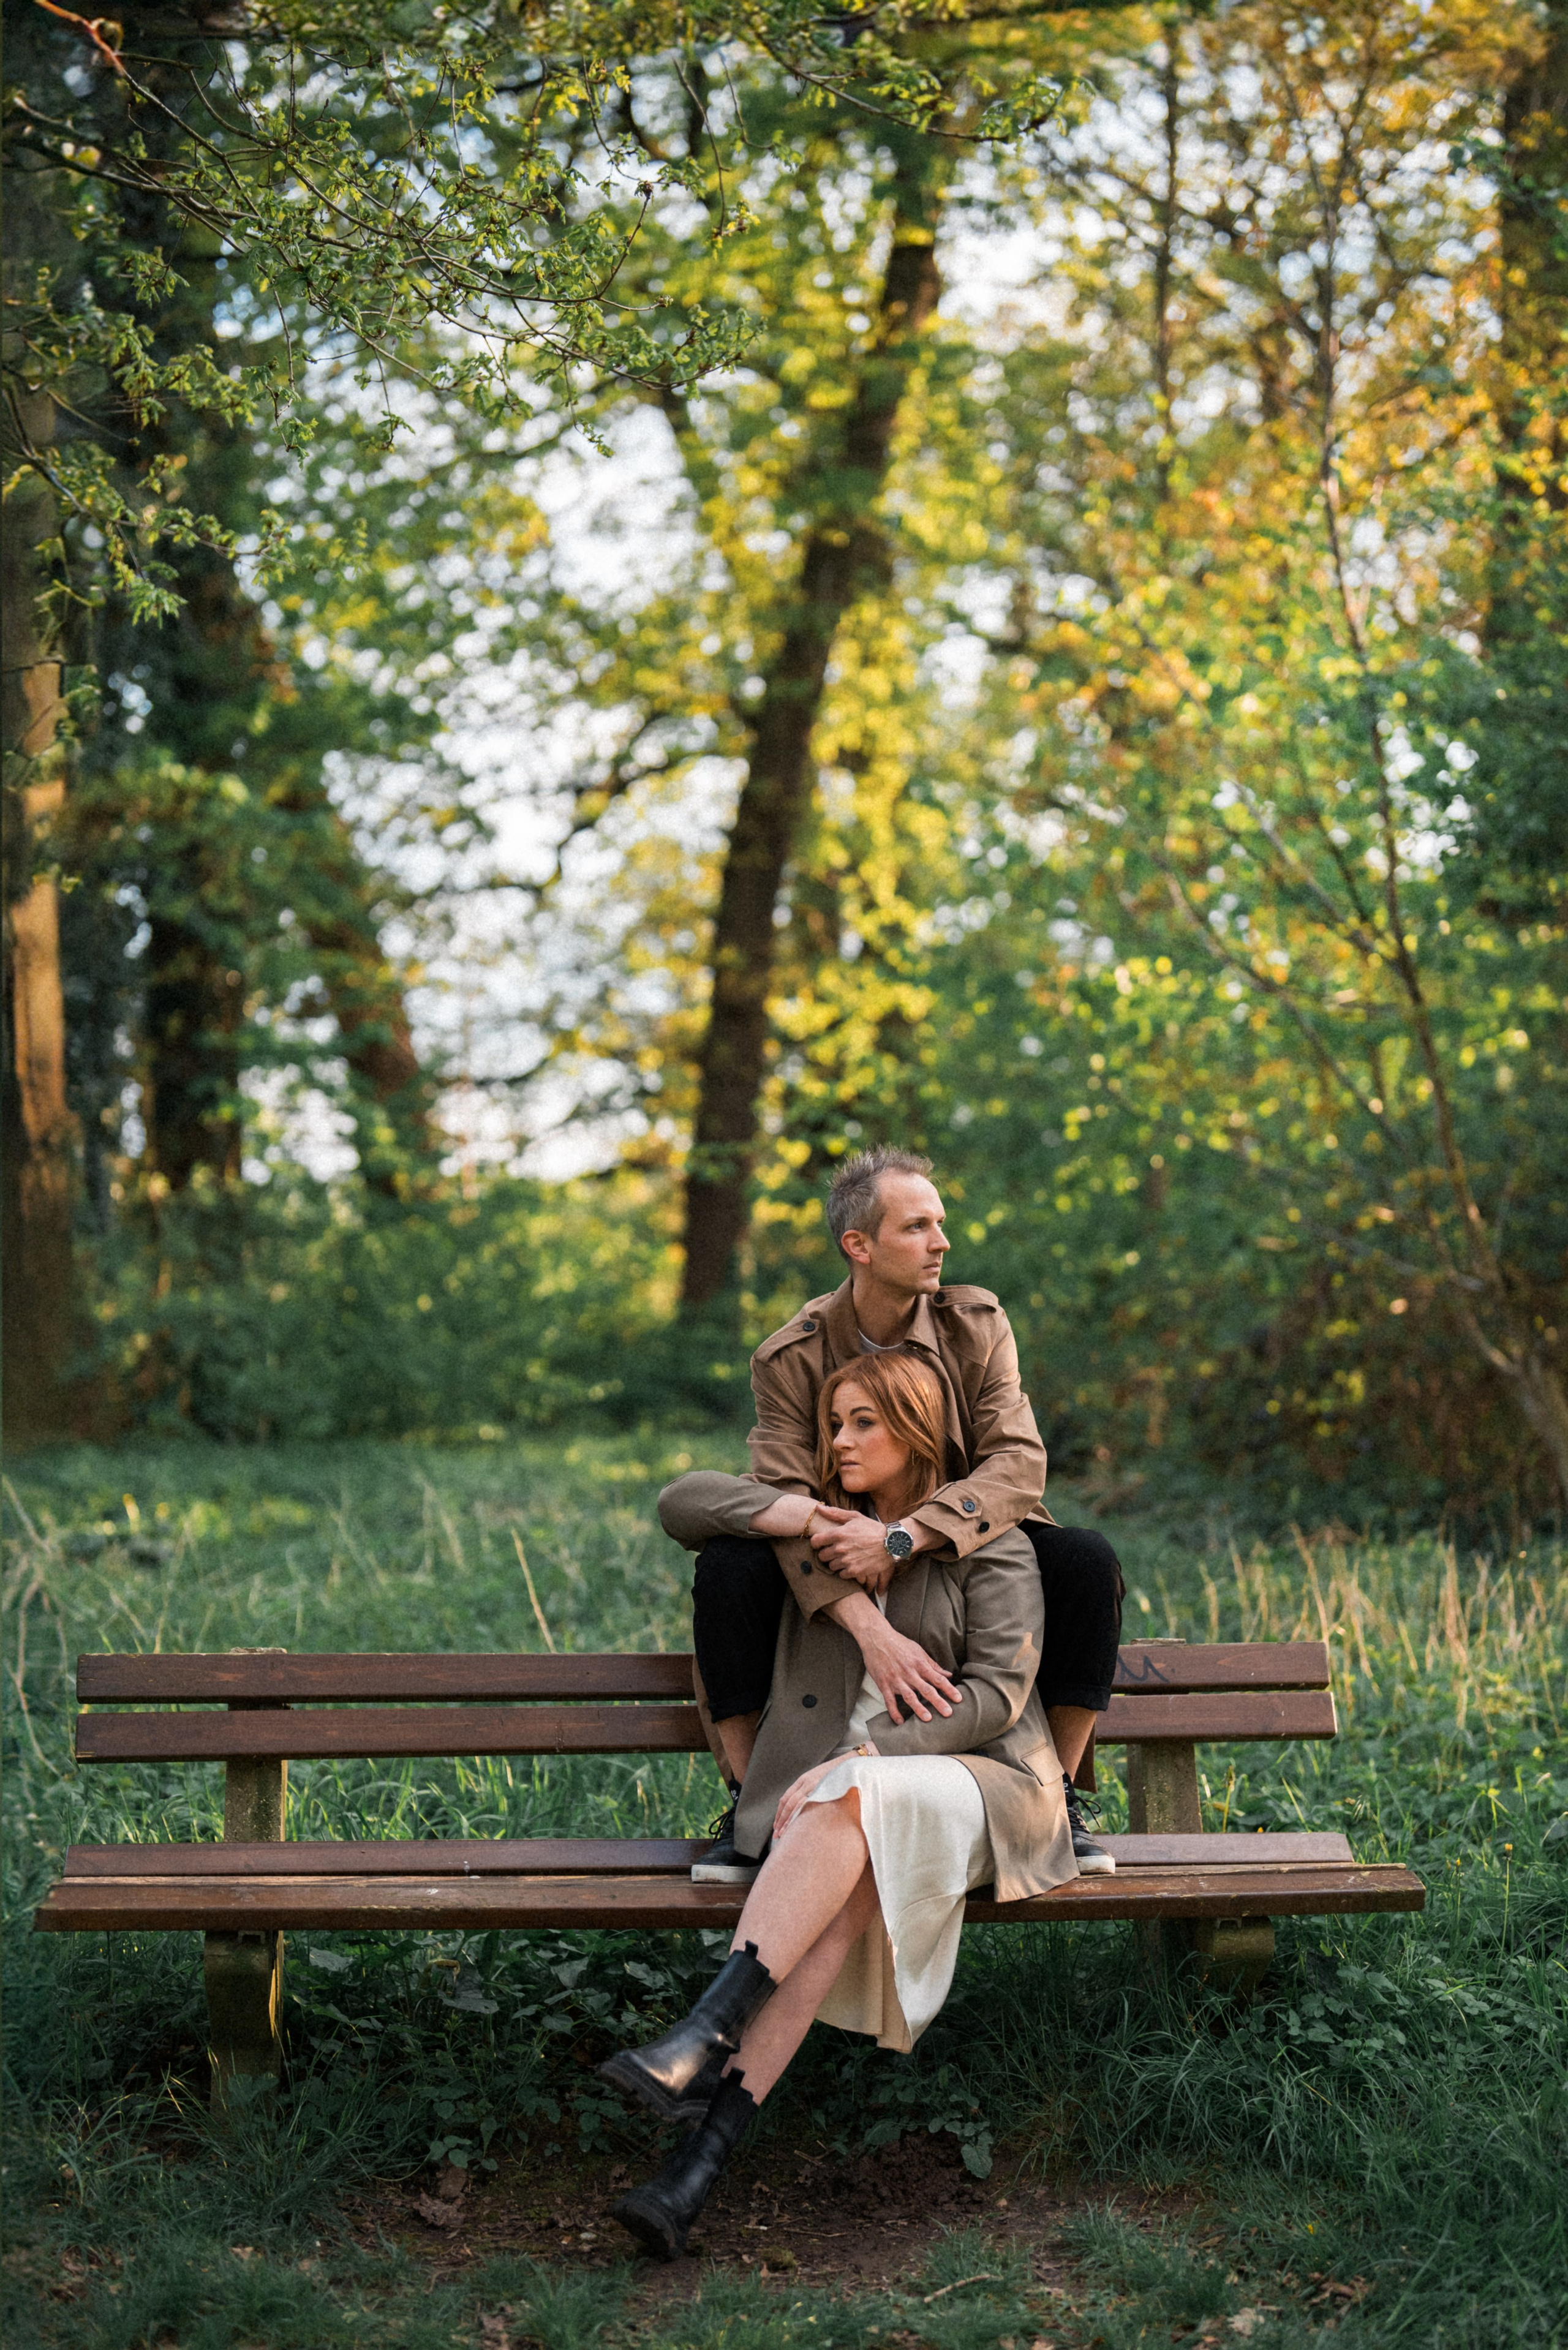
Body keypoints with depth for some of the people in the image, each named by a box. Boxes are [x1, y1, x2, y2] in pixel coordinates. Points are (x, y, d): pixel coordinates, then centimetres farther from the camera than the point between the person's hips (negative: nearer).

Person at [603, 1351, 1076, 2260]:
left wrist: (863, 1757, -20)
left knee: (849, 1806, -37)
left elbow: (997, 1693, -8)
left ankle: (704, 2034, -51)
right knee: (837, 1894, -33)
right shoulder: (827, 1525, 19)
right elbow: (683, 1500, 18)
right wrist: (770, 1509, -3)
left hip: (983, 1783, -3)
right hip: (846, 1775, 3)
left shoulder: (990, 1543, 3)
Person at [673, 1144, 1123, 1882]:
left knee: (1087, 1560, -25)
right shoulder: (790, 1357, -12)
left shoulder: (976, 1325, -8)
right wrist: (873, 1633, -40)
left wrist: (901, 1538, -36)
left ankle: (1058, 1800, -11)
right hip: (841, 1592, -1)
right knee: (729, 1566, -29)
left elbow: (1020, 1466, -20)